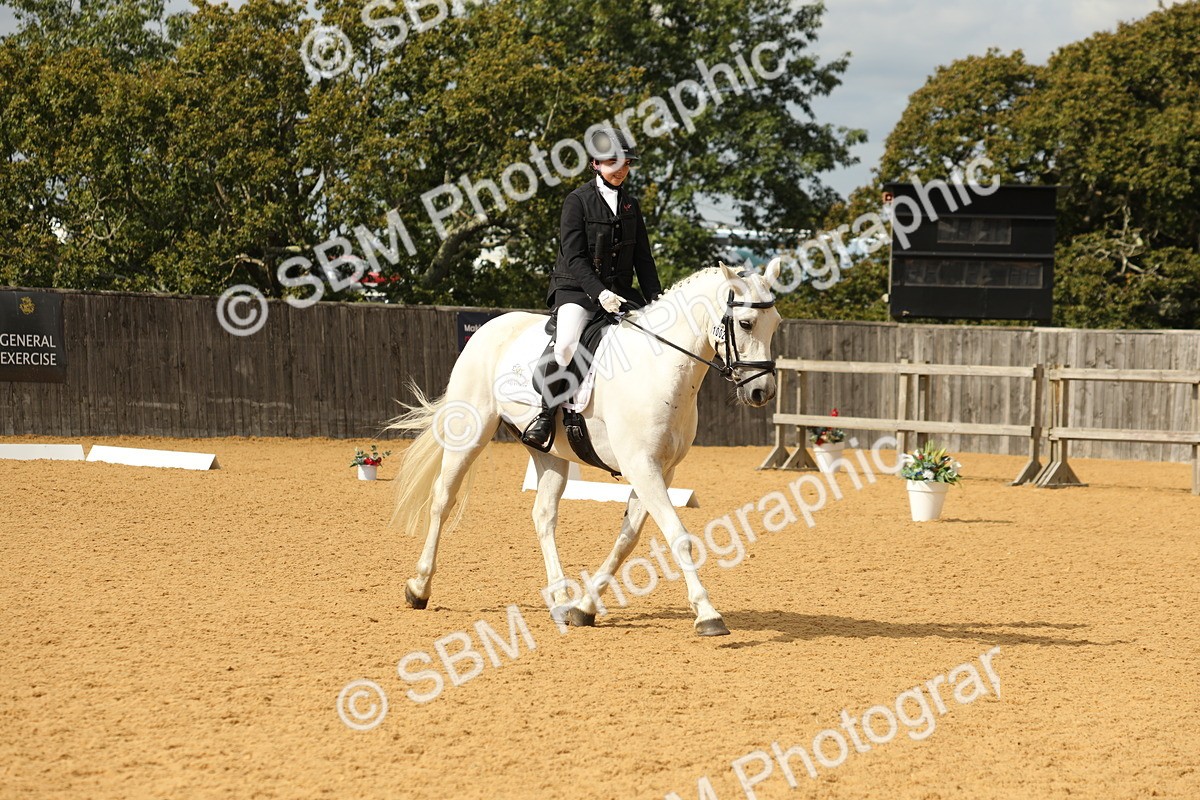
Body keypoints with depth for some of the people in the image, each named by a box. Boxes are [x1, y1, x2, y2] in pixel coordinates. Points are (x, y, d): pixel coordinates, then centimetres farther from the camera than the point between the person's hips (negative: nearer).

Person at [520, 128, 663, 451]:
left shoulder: (630, 205, 13)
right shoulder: (578, 201, -4)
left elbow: (643, 258, 14)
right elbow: (575, 257, -12)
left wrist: (656, 300, 1)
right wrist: (600, 293, -24)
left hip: (620, 291, 6)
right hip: (577, 290, -6)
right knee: (566, 343, -32)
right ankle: (546, 415, -18)